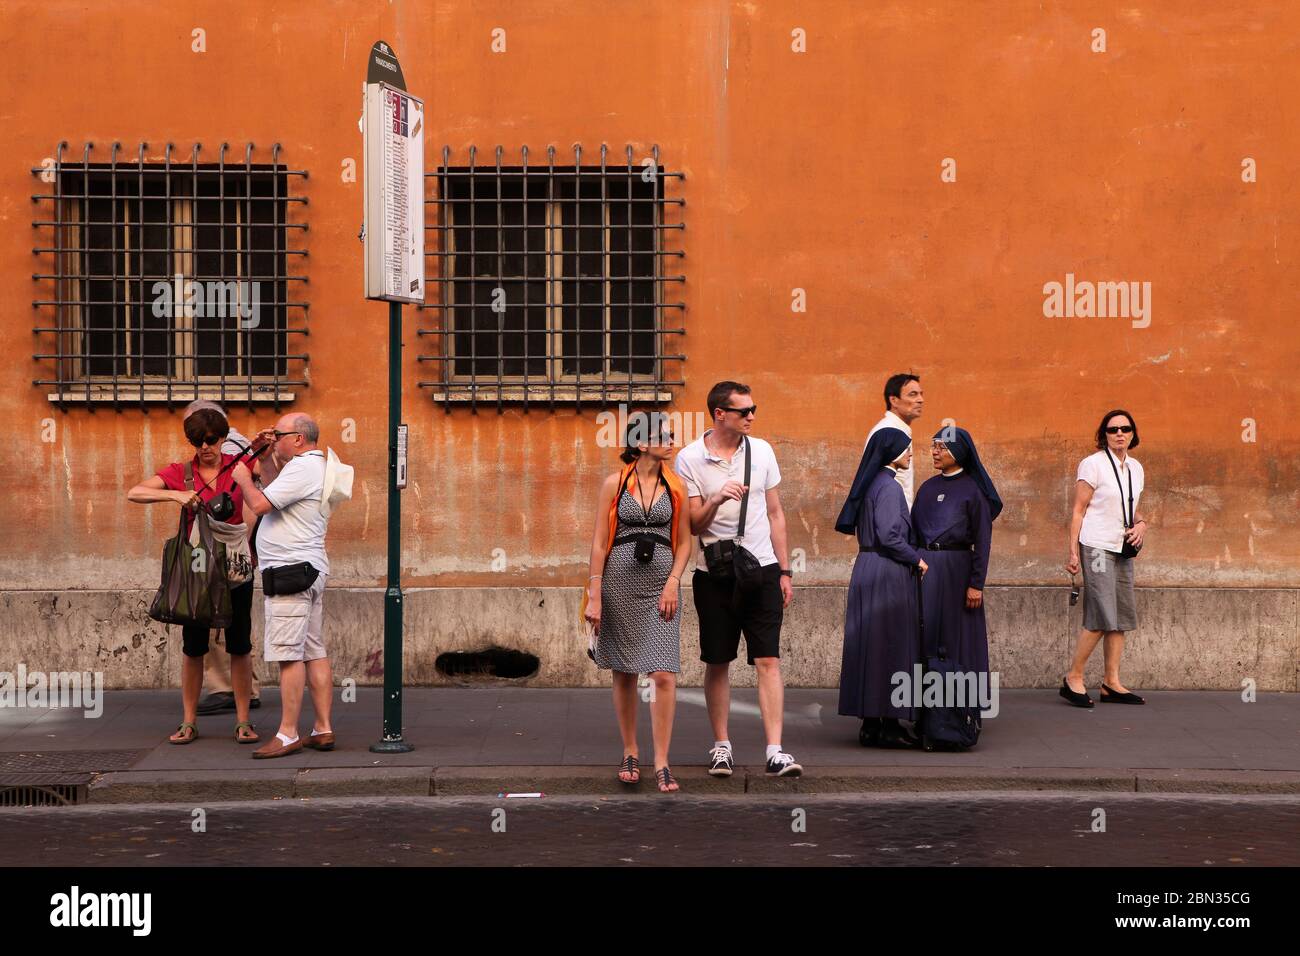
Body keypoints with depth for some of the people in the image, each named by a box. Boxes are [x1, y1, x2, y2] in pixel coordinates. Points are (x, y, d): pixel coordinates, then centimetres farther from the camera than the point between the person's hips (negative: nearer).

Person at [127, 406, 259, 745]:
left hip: (236, 567, 0)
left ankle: (243, 721, 9)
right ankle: (188, 722, 12)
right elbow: (134, 493, -11)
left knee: (240, 646, 3)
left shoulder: (238, 465, 1)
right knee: (193, 647, 4)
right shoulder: (180, 472, -1)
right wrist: (175, 495, -24)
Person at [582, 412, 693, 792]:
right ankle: (630, 753, 23)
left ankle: (661, 762, -2)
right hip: (619, 582, -1)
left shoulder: (676, 486, 6)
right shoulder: (614, 483, 1)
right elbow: (599, 542, 1)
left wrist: (673, 582, -5)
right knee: (624, 673, 8)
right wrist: (594, 595, -4)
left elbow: (684, 542, 10)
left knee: (664, 675, -9)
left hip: (661, 585, 1)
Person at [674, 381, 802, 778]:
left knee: (768, 660, -5)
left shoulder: (761, 451, 6)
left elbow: (775, 514, 12)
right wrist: (716, 500, -24)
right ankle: (721, 745, 19)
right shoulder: (689, 459, -3)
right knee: (717, 663, 7)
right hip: (714, 574, -1)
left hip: (762, 570, 2)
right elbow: (693, 525, -4)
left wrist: (784, 571, 10)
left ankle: (775, 752, -7)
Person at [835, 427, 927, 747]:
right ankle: (889, 725, 0)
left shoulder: (871, 484, 14)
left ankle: (870, 724, 14)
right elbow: (889, 536, -21)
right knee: (891, 645, -4)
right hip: (888, 574, -9)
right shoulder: (889, 487, -14)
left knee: (869, 644, 9)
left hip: (866, 569, 9)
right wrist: (916, 559, -8)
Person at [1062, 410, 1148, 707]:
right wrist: (1073, 552, -13)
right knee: (1101, 618, -13)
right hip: (1096, 546, -7)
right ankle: (1073, 678, -3)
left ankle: (1112, 683, 11)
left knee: (1122, 616, 6)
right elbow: (1078, 510, -7)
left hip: (1122, 549, 8)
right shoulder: (1092, 464, -6)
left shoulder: (1136, 468, 13)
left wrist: (1140, 524, 2)